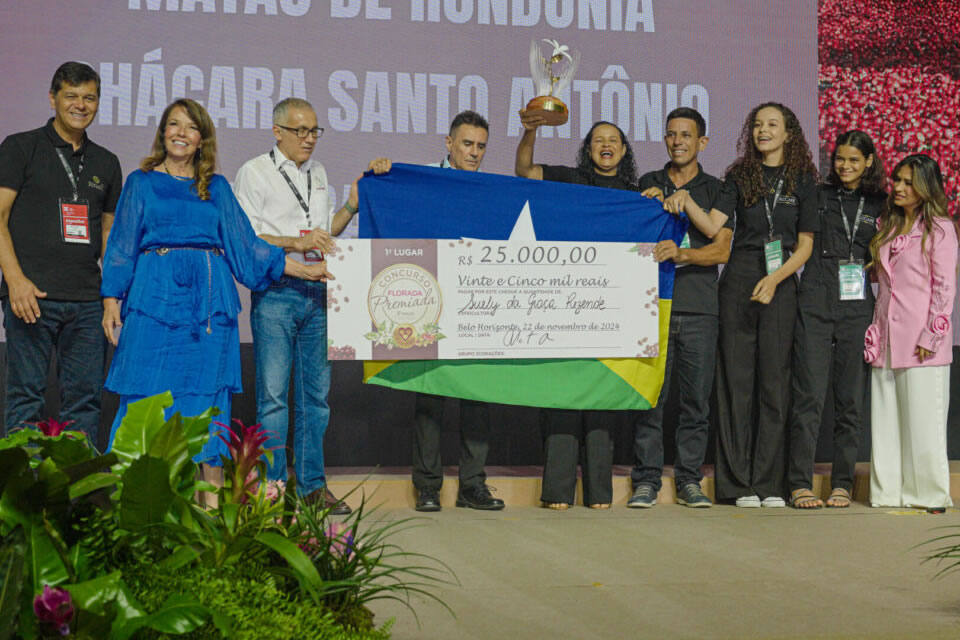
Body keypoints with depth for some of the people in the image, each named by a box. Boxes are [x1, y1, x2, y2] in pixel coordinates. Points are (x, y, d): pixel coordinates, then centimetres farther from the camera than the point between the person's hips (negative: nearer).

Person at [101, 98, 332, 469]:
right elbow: (122, 245, 7)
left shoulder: (217, 188, 14)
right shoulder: (142, 183, 9)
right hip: (156, 298, -2)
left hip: (208, 301, 2)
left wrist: (303, 270, 9)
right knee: (149, 396, -5)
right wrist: (111, 301, -2)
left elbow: (245, 243, 13)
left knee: (206, 395, 0)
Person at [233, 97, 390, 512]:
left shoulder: (317, 173, 18)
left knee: (316, 392, 7)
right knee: (273, 394, -4)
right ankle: (272, 488, 4)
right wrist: (297, 244, -18)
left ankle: (312, 486, 15)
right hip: (275, 293, -6)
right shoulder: (255, 172, 0)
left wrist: (356, 198, 11)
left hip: (317, 292, 6)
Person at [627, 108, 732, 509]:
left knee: (696, 396, 1)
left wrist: (681, 253, -17)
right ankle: (647, 480, 2)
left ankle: (688, 480, 9)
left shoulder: (715, 190, 11)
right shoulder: (648, 185, 15)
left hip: (699, 308, 0)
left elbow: (722, 250, 0)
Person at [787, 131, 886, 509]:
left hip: (857, 307, 2)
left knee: (851, 398, 4)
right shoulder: (817, 195, 6)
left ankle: (843, 484, 12)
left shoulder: (880, 205, 12)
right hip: (815, 304, -2)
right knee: (809, 395, -5)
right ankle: (800, 484, 0)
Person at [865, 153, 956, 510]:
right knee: (885, 420, 6)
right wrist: (875, 331, 10)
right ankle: (890, 492, 12)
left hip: (920, 343, -6)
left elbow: (945, 286, -7)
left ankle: (927, 494, 5)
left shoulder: (939, 228, -2)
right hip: (886, 340, 6)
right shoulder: (887, 227, 17)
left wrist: (931, 337, -12)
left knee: (922, 421, -3)